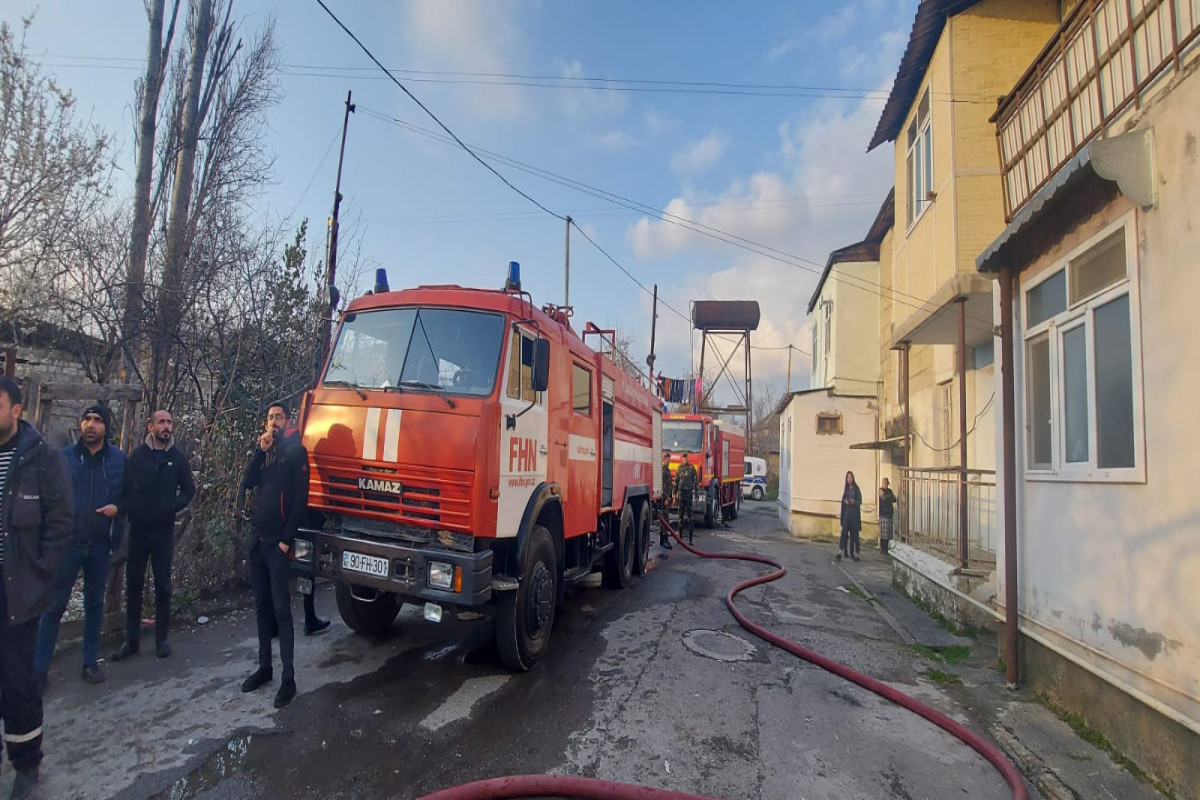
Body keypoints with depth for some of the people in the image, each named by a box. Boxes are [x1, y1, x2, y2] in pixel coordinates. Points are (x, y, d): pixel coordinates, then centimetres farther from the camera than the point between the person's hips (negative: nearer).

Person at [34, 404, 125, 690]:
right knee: (55, 604, 1)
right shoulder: (66, 455, 0)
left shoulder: (118, 459, 1)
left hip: (100, 543, 1)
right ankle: (39, 668, 13)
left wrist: (117, 508, -12)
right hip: (68, 541, -1)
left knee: (95, 603, 11)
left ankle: (91, 663, 22)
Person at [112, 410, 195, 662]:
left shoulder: (178, 458, 1)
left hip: (164, 530, 0)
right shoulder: (137, 456, 1)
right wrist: (122, 507, -18)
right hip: (138, 529, 0)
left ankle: (161, 639, 17)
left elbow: (188, 489, 7)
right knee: (133, 586, 7)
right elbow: (124, 488, -1)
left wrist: (174, 506, -7)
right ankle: (131, 640, 19)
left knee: (163, 586, 6)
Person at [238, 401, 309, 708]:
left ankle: (288, 678, -2)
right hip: (257, 539, 7)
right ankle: (264, 667, 25)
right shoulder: (263, 451, 15)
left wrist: (287, 539, -17)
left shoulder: (296, 452, -6)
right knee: (262, 607, 14)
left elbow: (300, 499, -12)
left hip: (277, 542, -6)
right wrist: (261, 450, -9)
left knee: (281, 608, -6)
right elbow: (246, 484, 0)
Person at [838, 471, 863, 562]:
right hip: (847, 512, 2)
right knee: (844, 531, -8)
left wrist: (854, 501, -20)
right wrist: (845, 501, -8)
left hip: (855, 513, -2)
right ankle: (841, 552, -15)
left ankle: (853, 553, 6)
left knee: (854, 533, 0)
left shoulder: (856, 489, 1)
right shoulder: (845, 489, 10)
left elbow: (860, 501, -2)